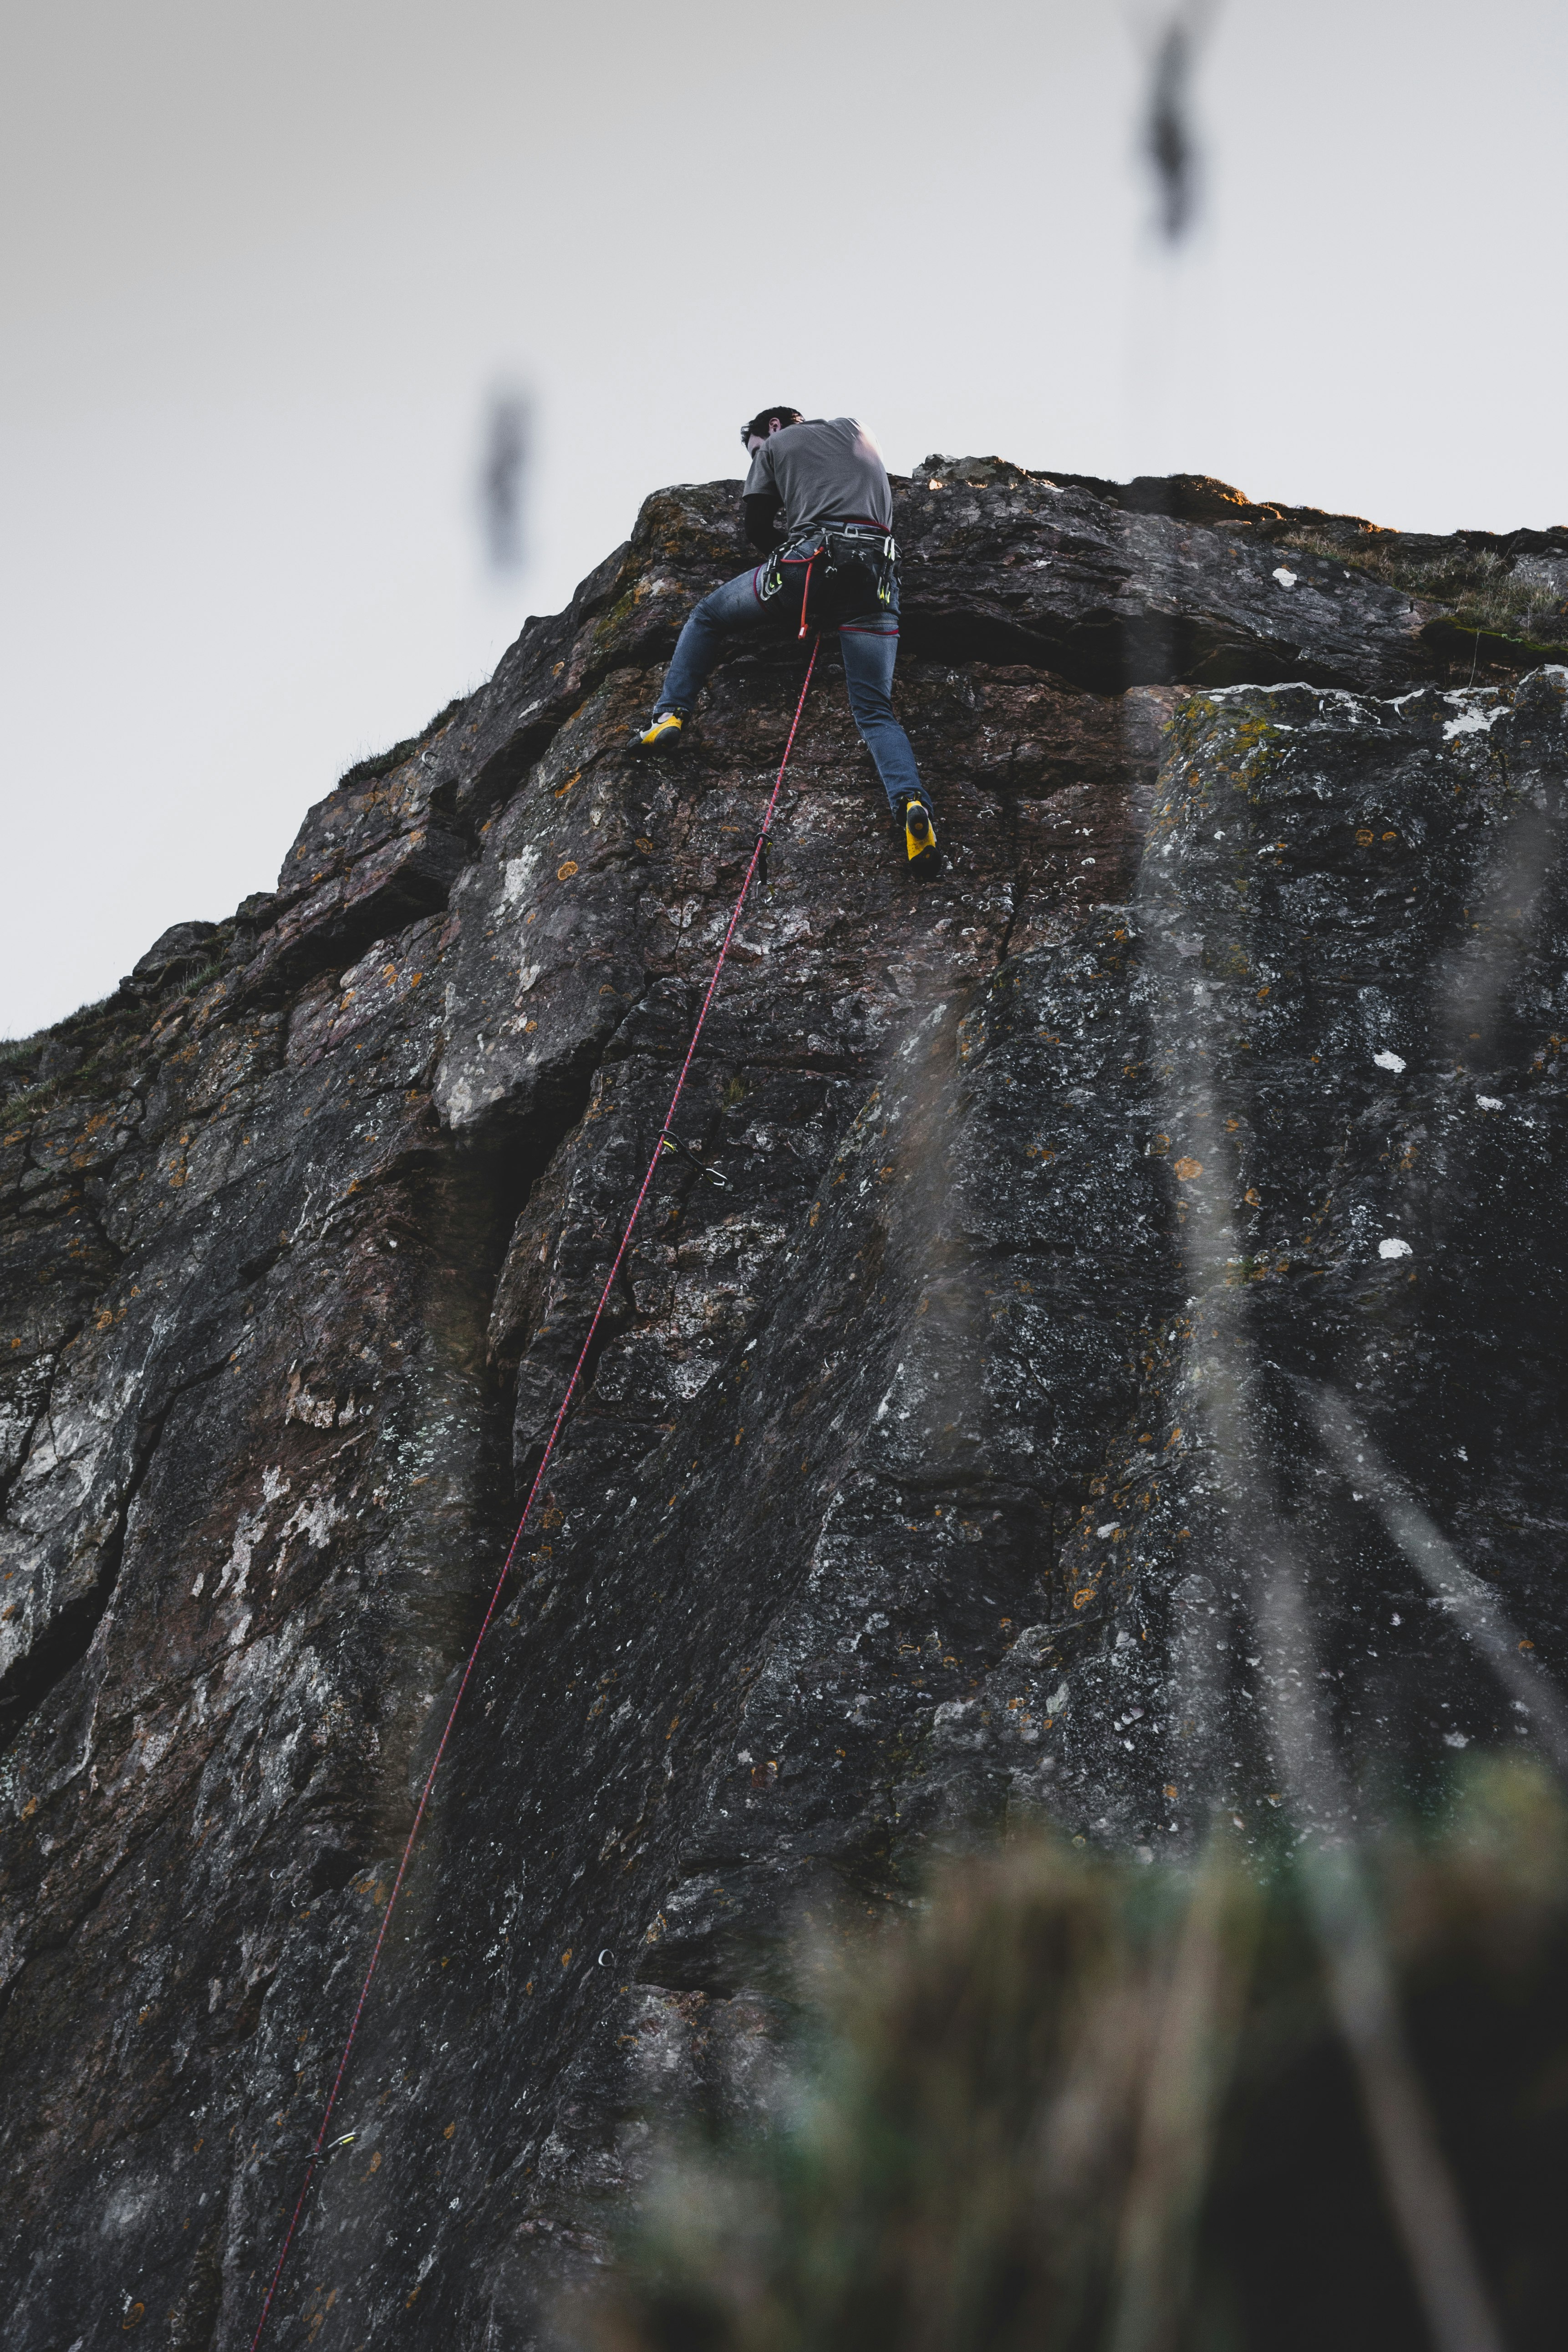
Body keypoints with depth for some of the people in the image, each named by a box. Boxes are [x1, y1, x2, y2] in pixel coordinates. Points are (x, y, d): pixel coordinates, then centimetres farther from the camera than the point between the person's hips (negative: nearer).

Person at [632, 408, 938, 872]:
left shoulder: (776, 444, 18)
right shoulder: (855, 430, 30)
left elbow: (757, 527, 17)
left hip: (810, 560, -3)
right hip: (876, 578, 3)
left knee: (708, 614, 23)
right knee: (875, 711, -2)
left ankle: (669, 714, 8)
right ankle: (910, 801, -29)